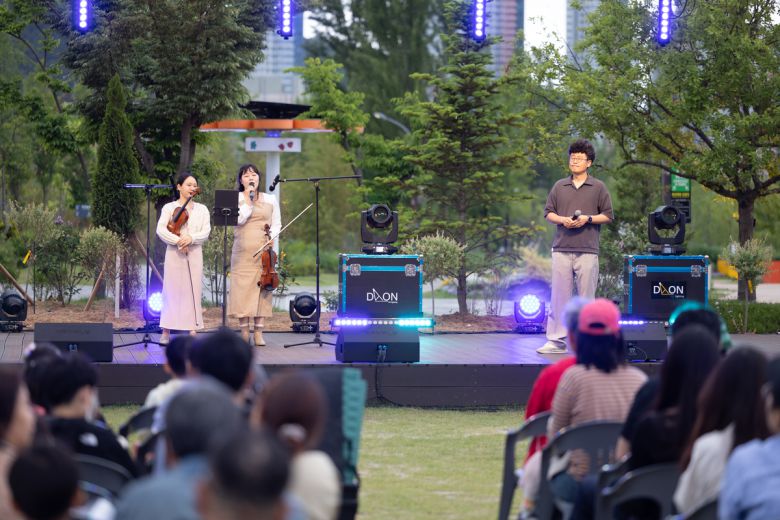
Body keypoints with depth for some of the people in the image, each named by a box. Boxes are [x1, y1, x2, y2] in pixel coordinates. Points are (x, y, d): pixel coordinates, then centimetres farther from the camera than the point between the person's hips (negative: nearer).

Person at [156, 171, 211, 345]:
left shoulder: (202, 209, 11)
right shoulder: (169, 208, 4)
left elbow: (205, 232, 0)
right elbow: (161, 230, -8)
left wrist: (191, 238, -18)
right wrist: (177, 241, -20)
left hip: (194, 254, 2)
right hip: (174, 254, -2)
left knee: (193, 291, -1)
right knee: (172, 291, -3)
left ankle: (193, 330, -1)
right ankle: (166, 332, -1)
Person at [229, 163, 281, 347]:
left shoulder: (270, 200, 13)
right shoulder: (237, 198, 5)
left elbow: (276, 223, 14)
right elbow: (239, 219, -10)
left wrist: (272, 237, -3)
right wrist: (249, 200, -9)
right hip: (243, 252, -2)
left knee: (263, 290, -2)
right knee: (243, 288, -6)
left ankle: (259, 333, 1)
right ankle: (244, 332, -1)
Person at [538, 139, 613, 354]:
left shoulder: (598, 187, 5)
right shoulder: (559, 187, 12)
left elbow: (608, 215, 5)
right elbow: (548, 213, 13)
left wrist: (588, 219, -11)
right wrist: (562, 220, -6)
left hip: (587, 250, -2)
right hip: (562, 248, 2)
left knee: (586, 297, 1)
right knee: (559, 295, 0)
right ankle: (556, 340, 3)